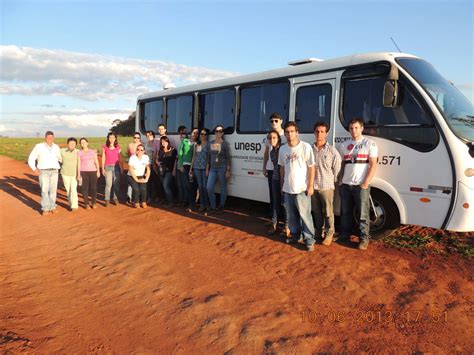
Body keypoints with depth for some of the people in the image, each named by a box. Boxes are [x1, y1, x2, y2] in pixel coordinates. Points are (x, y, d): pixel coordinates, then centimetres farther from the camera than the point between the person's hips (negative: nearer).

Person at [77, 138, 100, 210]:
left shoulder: (93, 151, 7)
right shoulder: (79, 153, 4)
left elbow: (96, 162, 6)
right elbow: (79, 164, 2)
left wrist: (98, 171, -2)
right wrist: (78, 174, -3)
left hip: (93, 171, 1)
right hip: (83, 172, -1)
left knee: (93, 187, 1)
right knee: (85, 188, 0)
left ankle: (93, 203, 15)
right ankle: (86, 204, 10)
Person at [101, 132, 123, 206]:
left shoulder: (118, 147, 4)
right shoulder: (105, 147, 1)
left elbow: (120, 158, 7)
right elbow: (103, 158, 4)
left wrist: (122, 168, 5)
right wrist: (103, 168, 1)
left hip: (116, 167, 2)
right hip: (108, 167, -2)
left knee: (116, 184, 3)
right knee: (108, 184, -8)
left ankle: (115, 199, 13)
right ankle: (107, 200, 1)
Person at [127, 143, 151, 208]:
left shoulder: (146, 157, -7)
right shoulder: (132, 157, -16)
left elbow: (148, 169, -2)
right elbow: (131, 170, -16)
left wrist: (146, 179, -10)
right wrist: (137, 180, -16)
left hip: (141, 176, 2)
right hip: (132, 176, -2)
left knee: (143, 189, -21)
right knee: (136, 189, -22)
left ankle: (143, 202, 2)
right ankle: (136, 203, 2)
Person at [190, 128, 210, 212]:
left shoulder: (209, 144, -2)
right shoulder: (197, 144, 13)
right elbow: (194, 156, 15)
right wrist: (191, 168, 12)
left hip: (205, 168, -4)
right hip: (197, 167, 4)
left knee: (205, 186, -3)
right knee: (200, 186, 6)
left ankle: (207, 204, 8)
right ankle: (202, 204, 12)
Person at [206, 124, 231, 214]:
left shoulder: (224, 144, -4)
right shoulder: (211, 143, 9)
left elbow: (228, 158, -5)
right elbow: (209, 157, 13)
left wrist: (228, 171, -10)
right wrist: (207, 169, 10)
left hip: (222, 168, -4)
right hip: (213, 168, 4)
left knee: (223, 188, 5)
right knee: (209, 188, -4)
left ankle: (221, 207, 19)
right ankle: (213, 207, 10)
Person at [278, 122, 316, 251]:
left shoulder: (305, 147, -10)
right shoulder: (282, 149, 6)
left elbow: (311, 167, -8)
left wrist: (310, 185, -12)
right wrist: (282, 184, 14)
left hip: (302, 188, -5)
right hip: (287, 189, 5)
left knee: (304, 214, -1)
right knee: (291, 214, 16)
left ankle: (309, 239, 10)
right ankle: (295, 235, 32)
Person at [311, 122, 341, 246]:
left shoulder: (332, 151, -6)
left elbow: (337, 170, -4)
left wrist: (332, 182, -4)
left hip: (326, 187, -3)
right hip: (313, 186, 3)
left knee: (328, 212, 4)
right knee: (316, 211, 15)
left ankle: (329, 234, 18)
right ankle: (319, 232, 31)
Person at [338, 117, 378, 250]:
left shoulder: (369, 144, 0)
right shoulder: (344, 145, 13)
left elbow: (373, 165, -5)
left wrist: (366, 182, -13)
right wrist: (340, 181, 6)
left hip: (361, 185, -4)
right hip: (345, 184, 5)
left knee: (363, 214, -1)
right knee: (345, 213, 12)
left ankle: (364, 238, 10)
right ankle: (344, 235, 24)